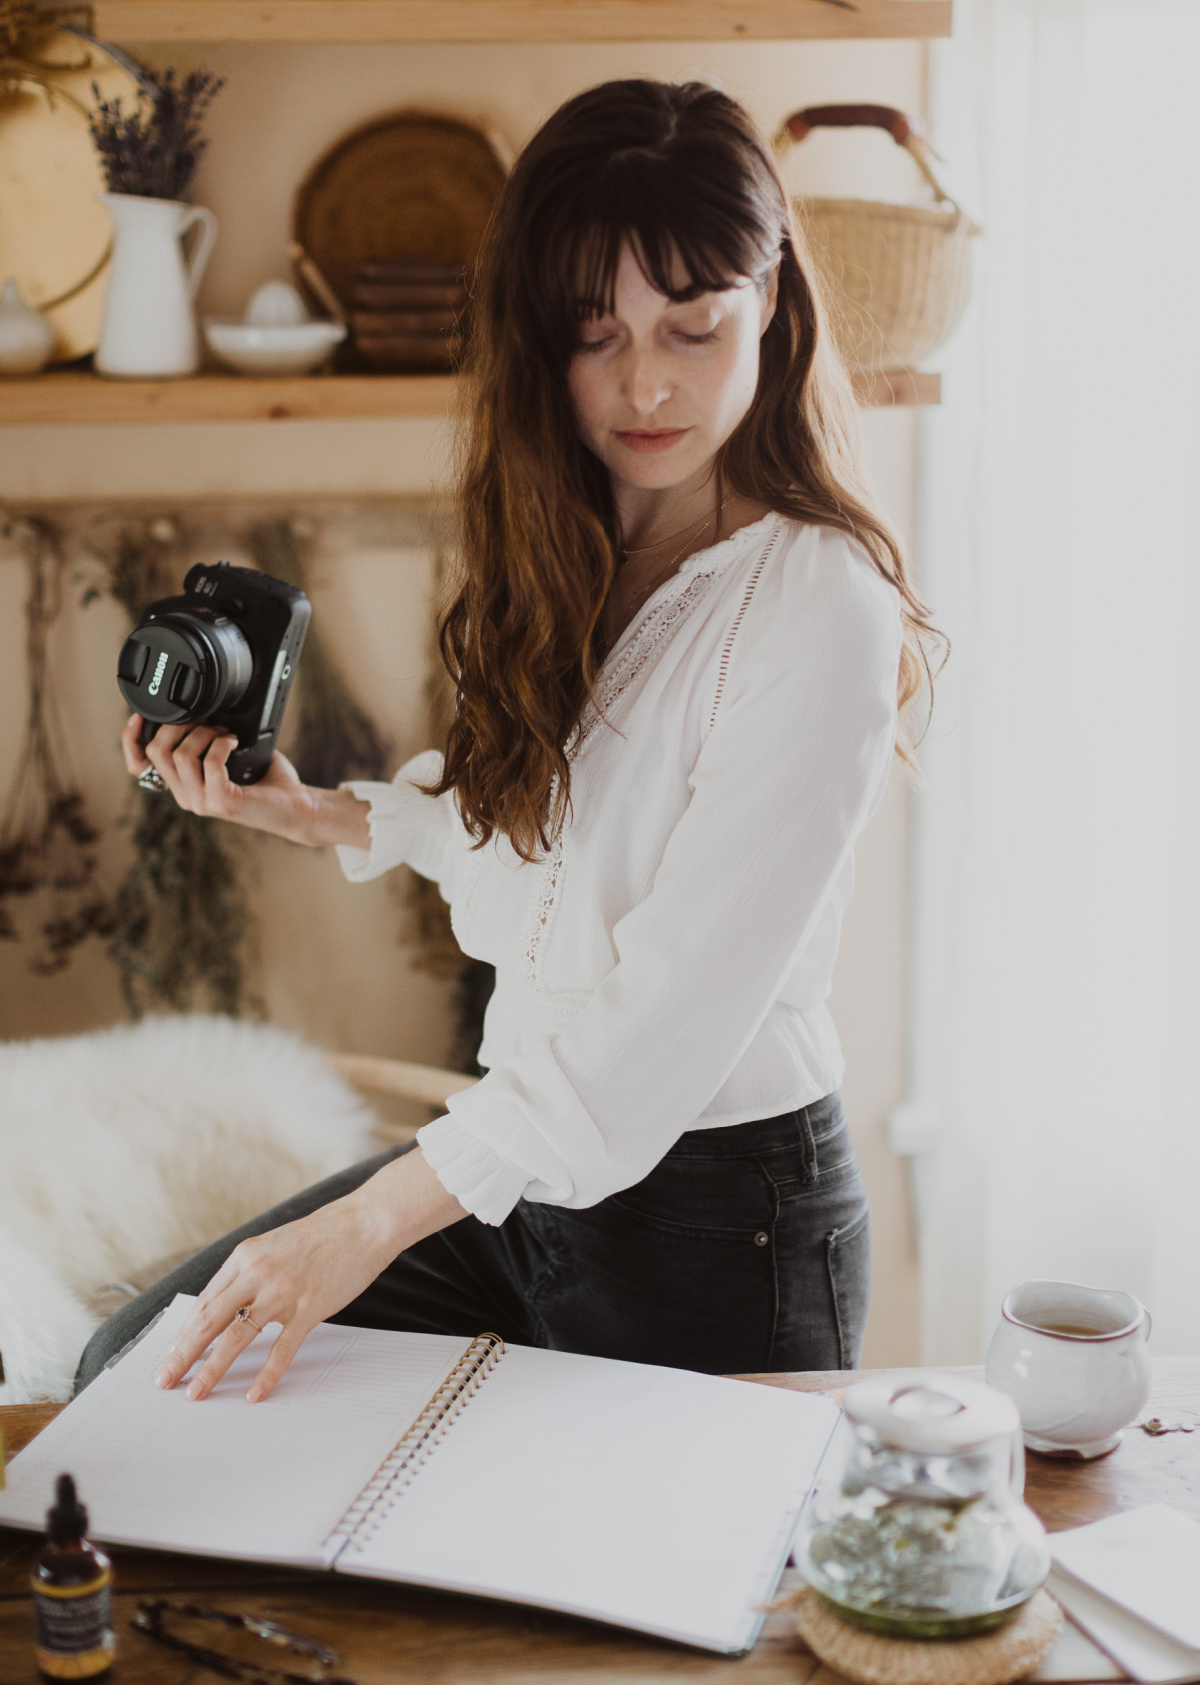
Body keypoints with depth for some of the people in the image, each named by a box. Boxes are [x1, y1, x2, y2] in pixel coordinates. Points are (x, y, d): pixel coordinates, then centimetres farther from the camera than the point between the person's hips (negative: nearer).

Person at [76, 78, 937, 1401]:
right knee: (136, 1377, 8)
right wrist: (307, 812, 5)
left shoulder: (820, 612, -21)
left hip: (715, 1207, -7)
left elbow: (672, 1013, -26)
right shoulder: (561, 561, 3)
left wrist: (373, 1221, -28)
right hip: (526, 1154, 7)